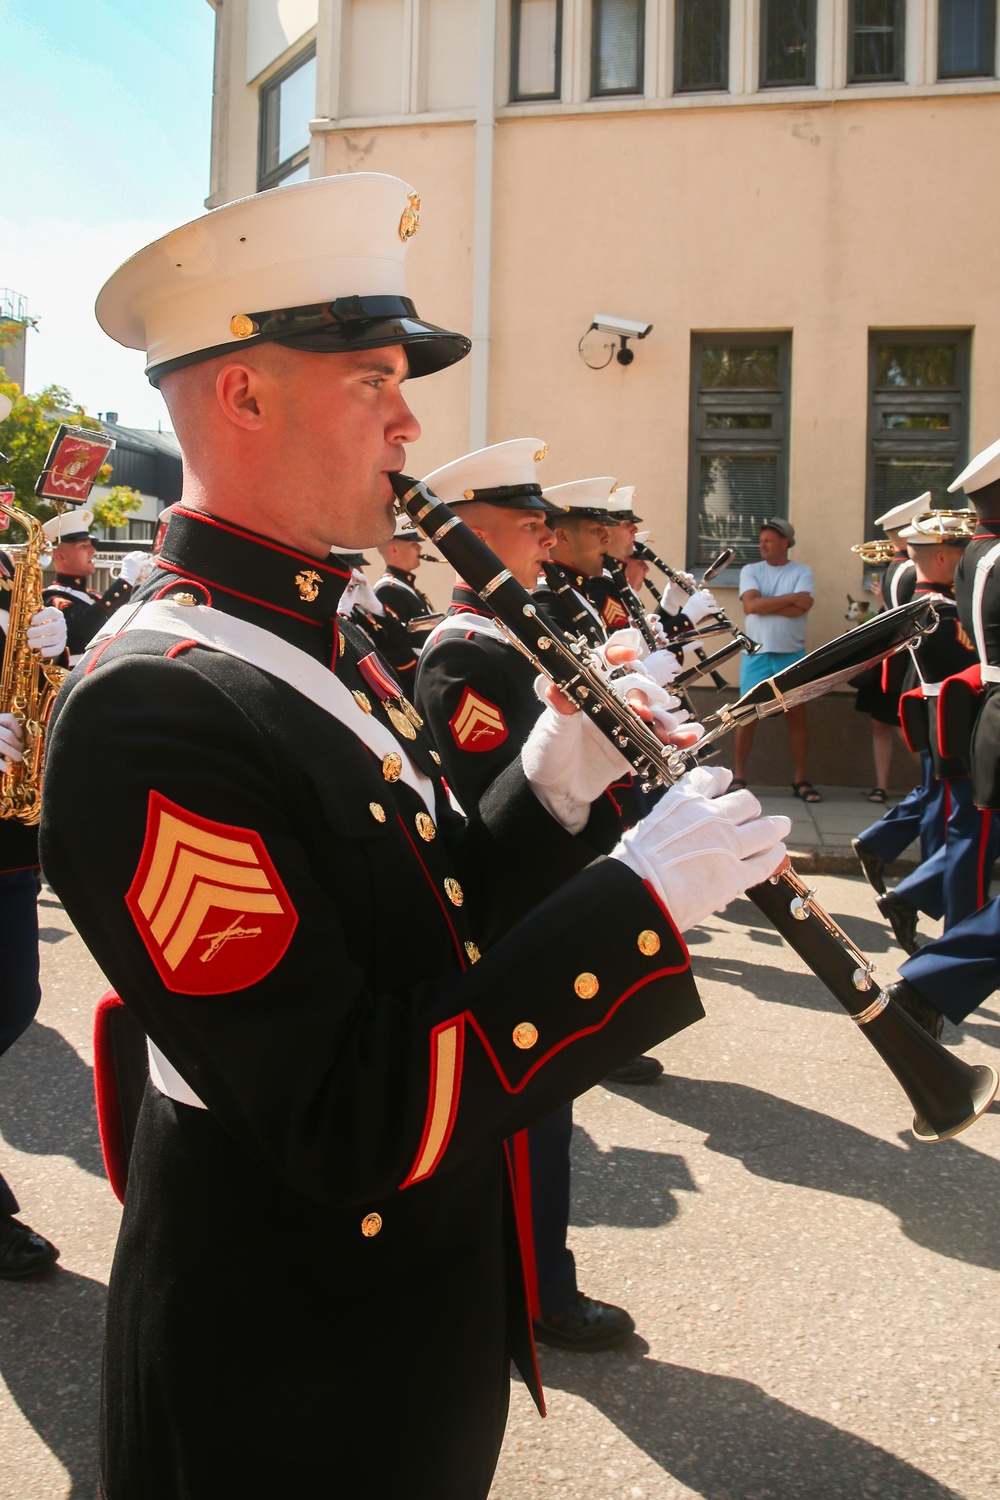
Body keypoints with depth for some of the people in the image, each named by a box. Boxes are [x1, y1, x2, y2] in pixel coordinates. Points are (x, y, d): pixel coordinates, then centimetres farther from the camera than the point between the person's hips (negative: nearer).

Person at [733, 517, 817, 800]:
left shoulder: (802, 572, 5)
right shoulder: (750, 571, 7)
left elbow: (802, 607, -12)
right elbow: (751, 604, -11)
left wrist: (764, 604, -11)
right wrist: (790, 598, -8)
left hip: (792, 654, 0)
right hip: (756, 653, 0)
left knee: (796, 715, 2)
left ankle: (800, 779, 9)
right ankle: (738, 776, 7)